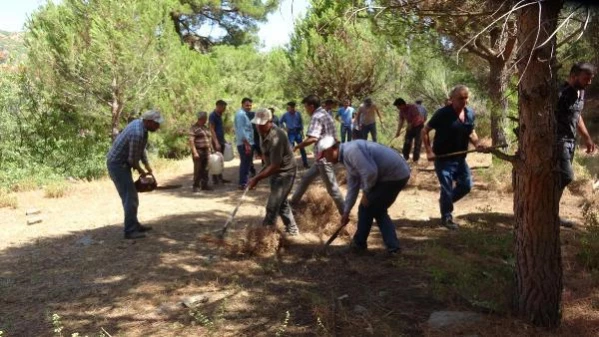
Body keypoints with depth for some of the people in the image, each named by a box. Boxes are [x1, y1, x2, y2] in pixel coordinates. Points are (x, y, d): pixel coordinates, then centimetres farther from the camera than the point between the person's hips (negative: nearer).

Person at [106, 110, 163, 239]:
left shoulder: (140, 124, 3)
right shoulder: (138, 133, -28)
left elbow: (141, 149, 13)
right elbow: (132, 158, -20)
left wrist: (147, 166, 8)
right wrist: (140, 171, -3)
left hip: (122, 163, 10)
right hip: (117, 165, -10)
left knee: (131, 196, 17)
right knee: (130, 198, -9)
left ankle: (134, 224, 27)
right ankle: (130, 231, -4)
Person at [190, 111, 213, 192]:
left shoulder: (206, 127, 17)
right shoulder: (194, 128, -6)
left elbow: (209, 139, 22)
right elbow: (191, 141, -13)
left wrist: (210, 149, 15)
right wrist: (194, 152, -19)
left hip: (206, 150, 6)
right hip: (198, 151, -6)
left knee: (205, 169, 8)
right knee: (198, 169, -4)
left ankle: (204, 185, 15)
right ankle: (196, 186, 4)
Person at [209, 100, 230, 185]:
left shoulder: (219, 115, 14)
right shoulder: (213, 115, -12)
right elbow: (212, 130, -17)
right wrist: (216, 142, -22)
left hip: (221, 141, 9)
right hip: (217, 141, -9)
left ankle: (220, 178, 17)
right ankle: (215, 179, 1)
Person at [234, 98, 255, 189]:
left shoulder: (244, 114, 19)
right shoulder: (241, 114, -13)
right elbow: (241, 130, -21)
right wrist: (247, 144, -24)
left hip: (247, 143, 10)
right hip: (244, 143, -10)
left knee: (246, 164, 15)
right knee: (245, 164, -7)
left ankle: (244, 182, 22)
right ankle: (243, 183, -2)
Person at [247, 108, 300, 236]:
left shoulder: (276, 138, -31)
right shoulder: (263, 133, -2)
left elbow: (275, 166, -29)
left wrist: (257, 178, -25)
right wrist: (259, 175, 13)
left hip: (285, 172, -10)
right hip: (275, 171, 10)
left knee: (272, 206, -8)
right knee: (281, 203, 20)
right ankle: (292, 230, 34)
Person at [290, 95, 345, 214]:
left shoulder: (317, 117, -15)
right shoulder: (325, 114, 16)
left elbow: (313, 138, -28)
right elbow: (331, 136, 19)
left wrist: (297, 147, -17)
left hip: (324, 156, -10)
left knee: (332, 187, -2)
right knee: (306, 178, 20)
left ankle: (345, 214, 6)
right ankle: (293, 202, 32)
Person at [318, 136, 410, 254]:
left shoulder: (350, 150, -17)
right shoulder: (347, 156, 16)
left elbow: (370, 172, -26)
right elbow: (352, 187, 24)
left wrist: (366, 192, -7)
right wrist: (346, 212, 29)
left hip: (393, 175, -10)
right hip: (399, 174, 10)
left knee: (366, 209, 5)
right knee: (378, 210, 20)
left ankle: (359, 243, 22)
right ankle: (393, 246, 18)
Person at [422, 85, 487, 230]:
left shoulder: (470, 114, 1)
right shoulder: (443, 113, -17)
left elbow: (471, 132, 15)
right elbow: (425, 131, -10)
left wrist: (477, 144, -7)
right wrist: (429, 151, -18)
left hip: (460, 158, 6)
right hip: (443, 159, -6)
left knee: (466, 185, 11)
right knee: (447, 188, -1)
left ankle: (445, 201, 35)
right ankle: (446, 218, 17)